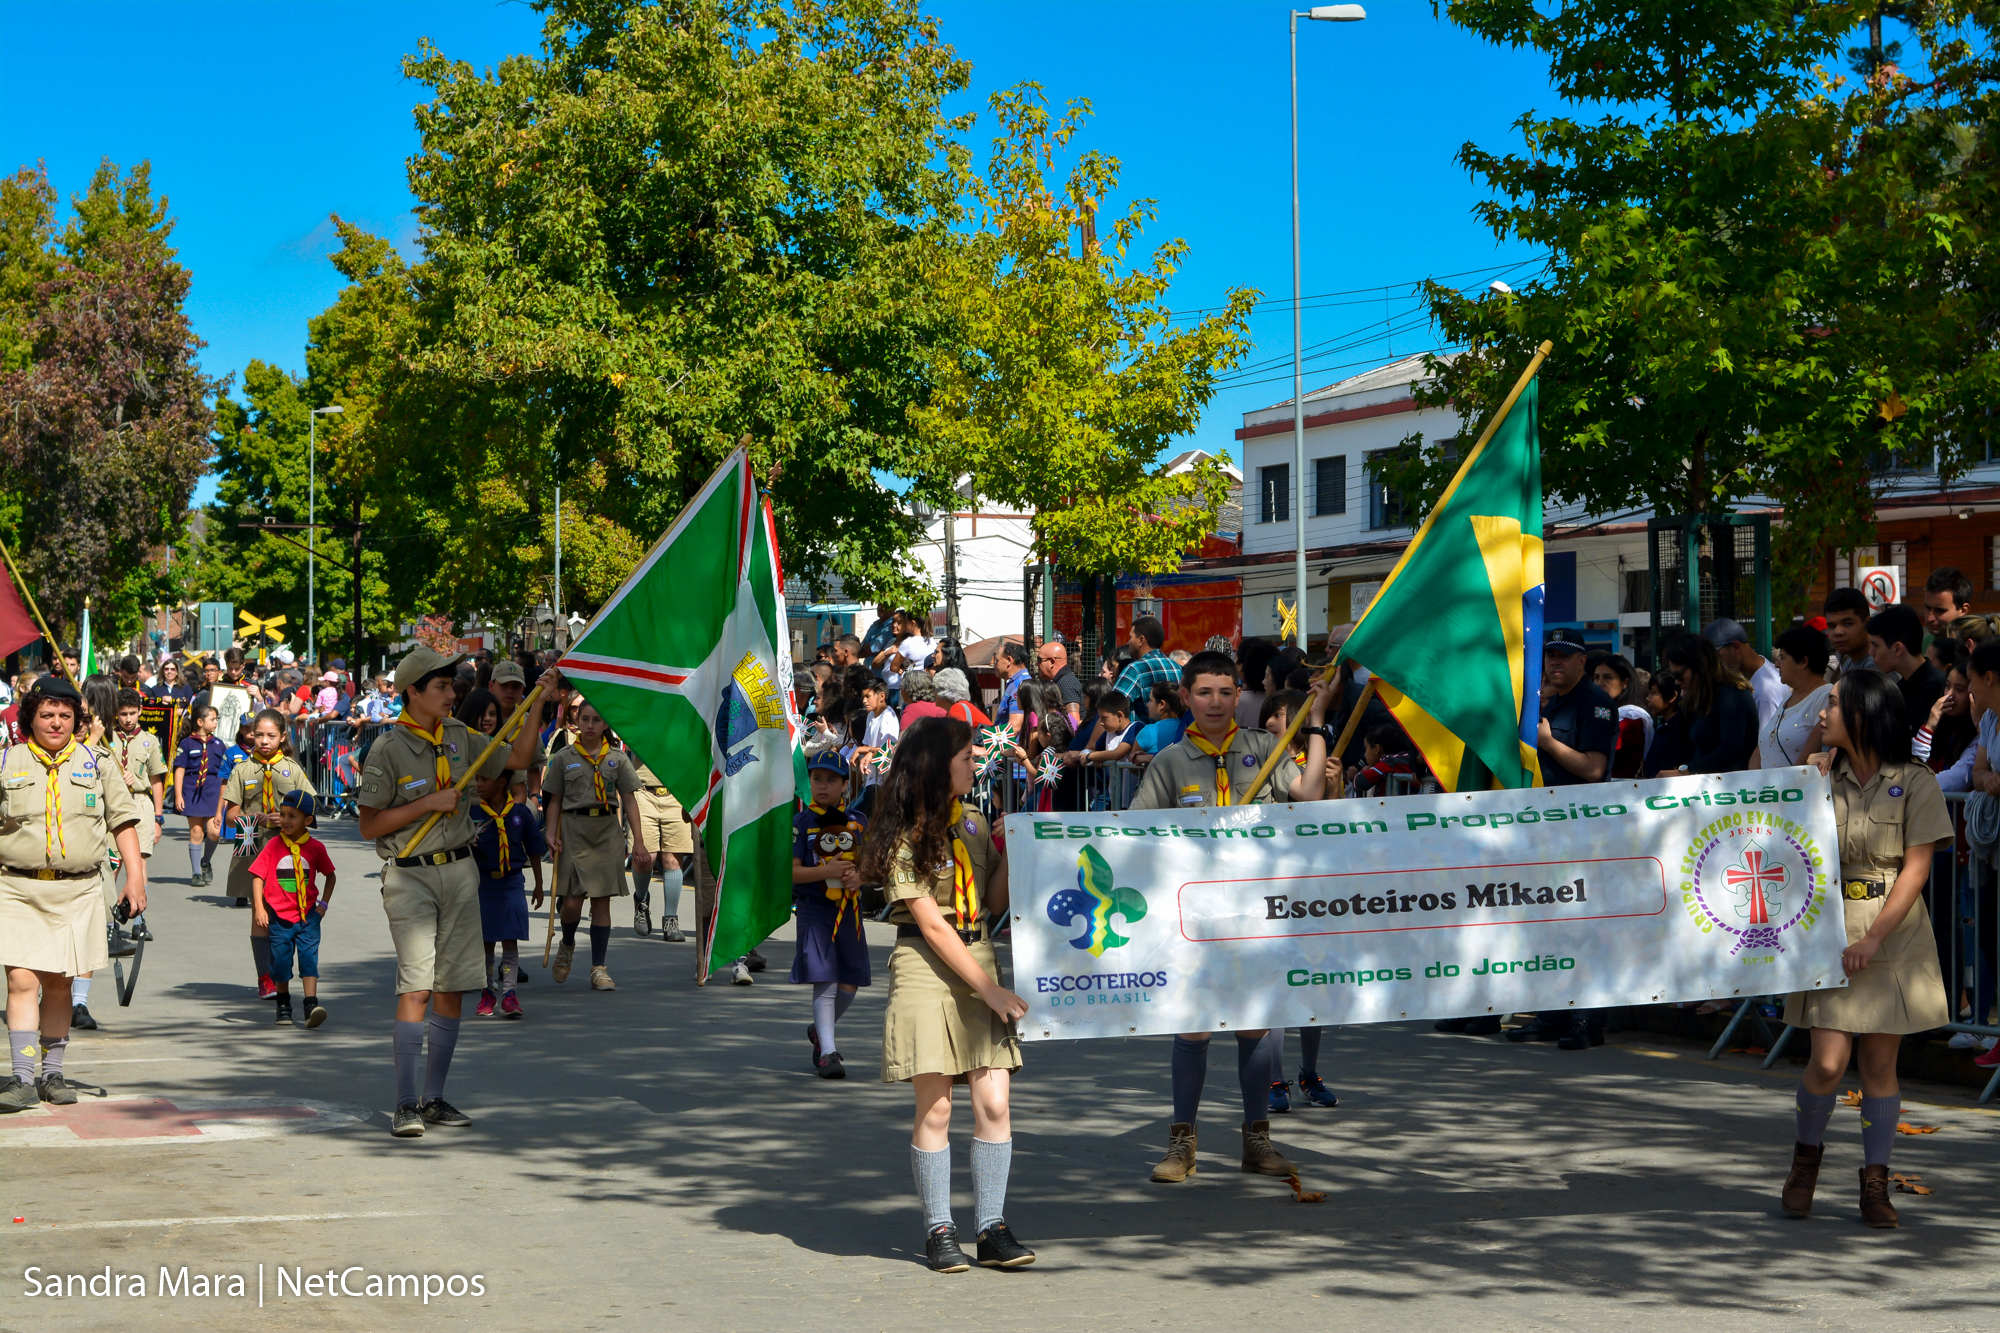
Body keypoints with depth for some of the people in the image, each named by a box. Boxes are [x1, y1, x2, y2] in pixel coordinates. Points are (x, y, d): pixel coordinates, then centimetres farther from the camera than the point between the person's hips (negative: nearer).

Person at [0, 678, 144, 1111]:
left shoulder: (94, 764, 9)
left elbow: (122, 820, 11)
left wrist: (136, 877, 2)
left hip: (77, 891, 2)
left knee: (59, 984, 7)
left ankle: (53, 1075, 18)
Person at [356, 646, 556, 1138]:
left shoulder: (458, 737, 9)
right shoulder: (388, 750, -9)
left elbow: (517, 758, 19)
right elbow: (368, 825, -9)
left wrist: (539, 702, 12)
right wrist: (430, 802, -15)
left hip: (459, 871, 6)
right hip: (411, 877, -6)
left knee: (452, 988, 6)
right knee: (416, 987, -15)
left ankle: (435, 1097, 15)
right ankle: (406, 1104, -12)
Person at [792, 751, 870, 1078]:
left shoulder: (858, 823, 9)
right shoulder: (801, 823, -2)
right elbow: (790, 871, -7)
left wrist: (859, 877, -9)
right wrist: (825, 871, -21)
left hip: (849, 908, 4)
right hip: (814, 908, -4)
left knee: (850, 984, 7)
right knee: (824, 980, -12)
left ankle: (820, 1030, 33)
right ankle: (827, 1051, -9)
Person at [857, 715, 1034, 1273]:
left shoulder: (974, 823, 13)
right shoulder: (905, 836, -7)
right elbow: (932, 925, -11)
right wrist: (989, 989, -14)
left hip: (979, 957, 5)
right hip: (926, 968, -5)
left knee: (994, 1102, -4)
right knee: (935, 1107, -3)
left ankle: (992, 1228, 2)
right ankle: (939, 1230, 8)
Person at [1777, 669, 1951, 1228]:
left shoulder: (1914, 783, -4)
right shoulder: (1822, 778, 7)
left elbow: (1916, 868, -8)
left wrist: (1872, 940, -15)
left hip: (1895, 935, -2)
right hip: (1831, 931, 2)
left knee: (1879, 1063, 1)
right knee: (1828, 1061, -7)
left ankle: (1875, 1183, 13)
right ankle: (1806, 1155, 18)